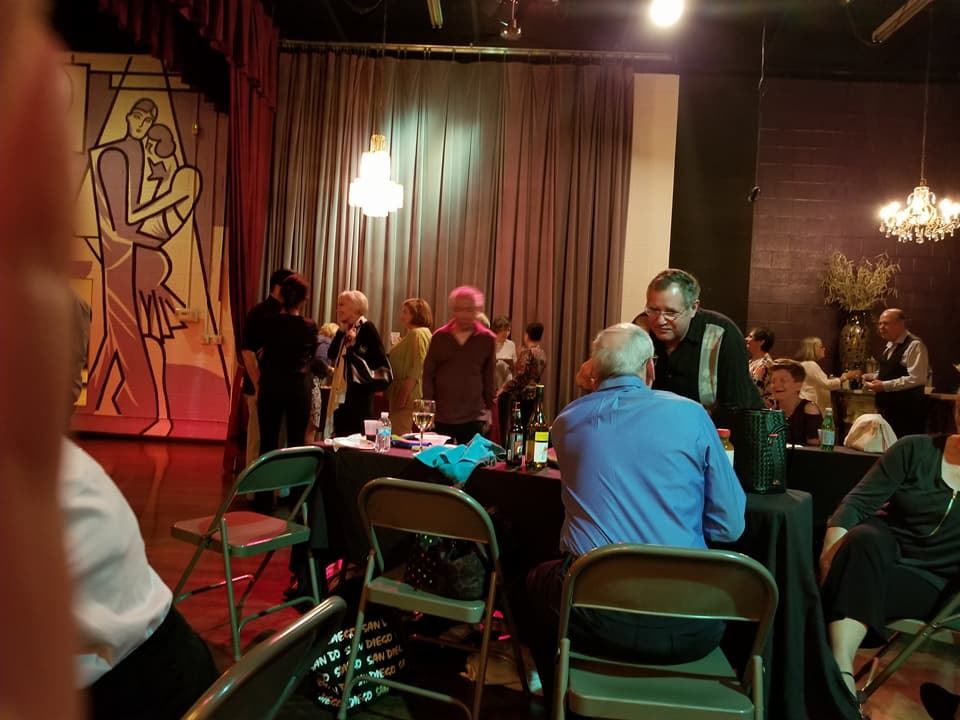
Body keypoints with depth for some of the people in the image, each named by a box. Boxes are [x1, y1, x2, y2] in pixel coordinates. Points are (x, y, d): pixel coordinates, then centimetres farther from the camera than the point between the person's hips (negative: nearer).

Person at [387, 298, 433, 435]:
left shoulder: (418, 333, -11)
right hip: (401, 394, 10)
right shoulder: (411, 333, 22)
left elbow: (417, 368, -19)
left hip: (410, 397, -10)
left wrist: (403, 395, -21)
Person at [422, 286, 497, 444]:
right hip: (441, 417, 1)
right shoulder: (440, 336, 1)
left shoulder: (487, 339, 0)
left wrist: (489, 408, 5)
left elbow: (489, 378, 5)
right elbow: (428, 374, 4)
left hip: (473, 418, -1)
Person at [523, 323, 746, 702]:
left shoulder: (566, 421, 6)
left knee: (537, 581, 32)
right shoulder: (690, 414, -1)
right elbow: (729, 526, 2)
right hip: (685, 621, 0)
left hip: (592, 611, 1)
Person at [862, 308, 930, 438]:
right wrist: (874, 376, 6)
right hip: (887, 408, 9)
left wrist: (885, 386, -24)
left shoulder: (914, 345, -16)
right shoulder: (890, 345, 14)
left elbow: (916, 379, -24)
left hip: (907, 411, -9)